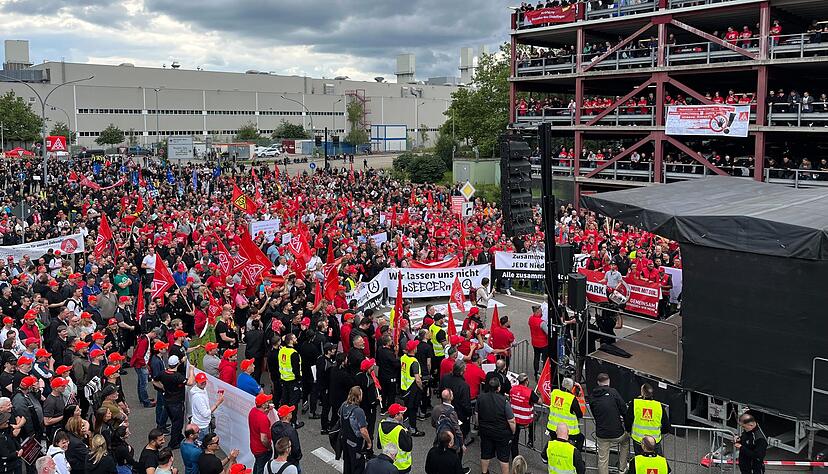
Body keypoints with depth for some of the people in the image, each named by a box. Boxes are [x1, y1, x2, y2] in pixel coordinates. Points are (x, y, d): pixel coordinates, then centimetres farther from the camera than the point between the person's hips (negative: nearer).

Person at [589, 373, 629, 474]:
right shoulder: (613, 392, -10)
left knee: (602, 460, 11)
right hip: (617, 433, -2)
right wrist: (621, 417, 13)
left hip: (601, 434, 2)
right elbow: (624, 409, -8)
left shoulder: (592, 396, 1)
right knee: (626, 441, 30)